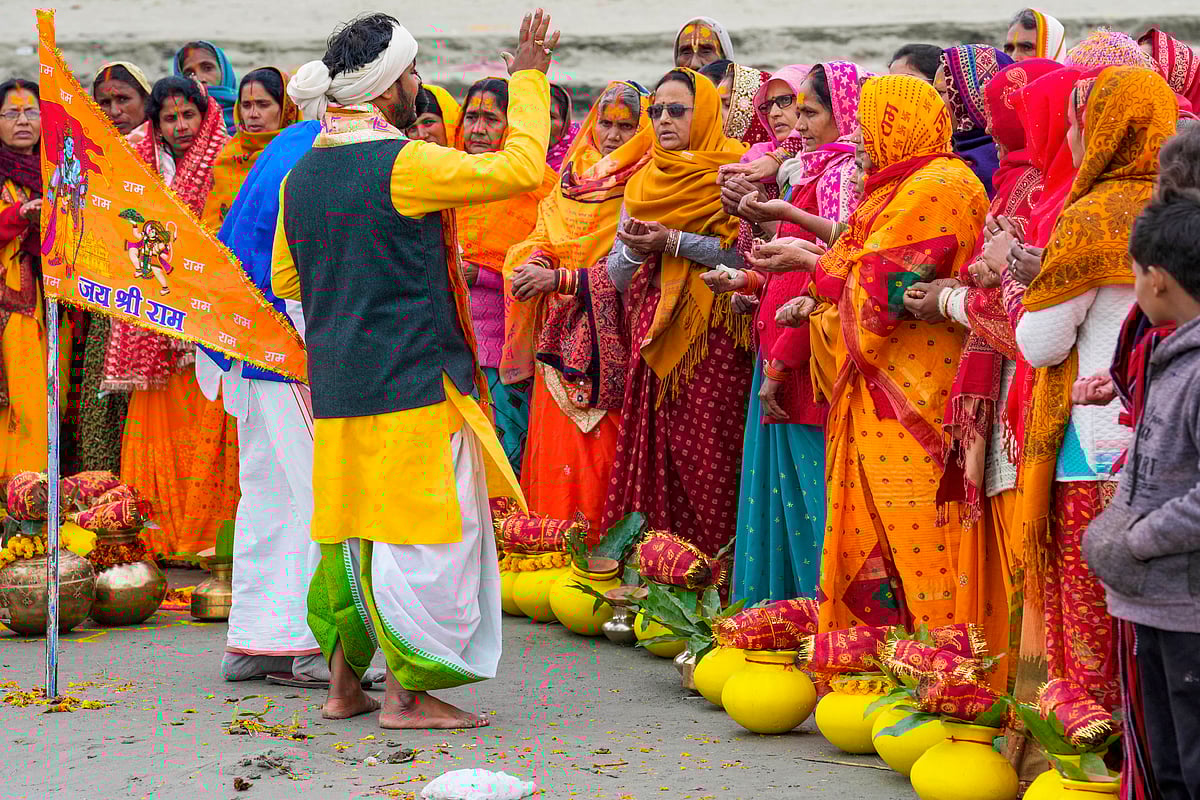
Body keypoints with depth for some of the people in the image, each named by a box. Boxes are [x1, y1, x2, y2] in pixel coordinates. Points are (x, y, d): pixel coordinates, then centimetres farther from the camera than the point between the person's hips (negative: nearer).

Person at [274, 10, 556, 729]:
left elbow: (286, 279, 19)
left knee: (354, 528, 16)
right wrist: (528, 78, -3)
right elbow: (520, 167, -13)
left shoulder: (301, 176, 8)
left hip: (337, 386, 7)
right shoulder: (403, 164, -14)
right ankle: (407, 695, 1)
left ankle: (344, 684, 20)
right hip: (412, 380, -7)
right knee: (423, 532, -1)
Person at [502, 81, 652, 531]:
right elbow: (540, 239, 12)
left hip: (611, 344, -5)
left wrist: (561, 279, -19)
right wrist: (535, 262, -12)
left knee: (603, 454, -7)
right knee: (556, 444, 3)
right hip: (561, 338, 5)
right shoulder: (569, 181, 15)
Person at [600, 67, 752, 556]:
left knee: (706, 456, -10)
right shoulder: (643, 184, 18)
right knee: (653, 452, 0)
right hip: (653, 336, 6)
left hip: (714, 336, -6)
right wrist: (635, 250, -5)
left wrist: (673, 243, -16)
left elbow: (749, 254, -13)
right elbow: (617, 275, 17)